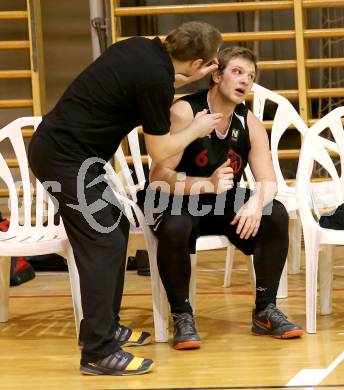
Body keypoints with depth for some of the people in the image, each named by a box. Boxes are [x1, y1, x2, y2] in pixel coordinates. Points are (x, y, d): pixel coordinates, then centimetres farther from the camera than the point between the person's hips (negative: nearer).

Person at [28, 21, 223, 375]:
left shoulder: (143, 48, 4)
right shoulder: (156, 77, -20)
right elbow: (159, 150, -8)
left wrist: (186, 79, 22)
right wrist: (197, 129, 8)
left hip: (58, 146, 10)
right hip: (65, 157, -10)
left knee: (114, 229, 17)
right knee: (102, 243, -11)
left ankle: (106, 326, 26)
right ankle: (98, 352, -10)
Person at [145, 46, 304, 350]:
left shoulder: (250, 124, -2)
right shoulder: (184, 113, -18)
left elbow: (268, 181, -8)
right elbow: (158, 177, -24)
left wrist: (257, 202, -33)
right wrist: (207, 185, -40)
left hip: (226, 205, 5)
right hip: (178, 203, -5)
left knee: (276, 215, -19)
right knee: (175, 229, -38)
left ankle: (265, 311, -7)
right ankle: (182, 317, -17)